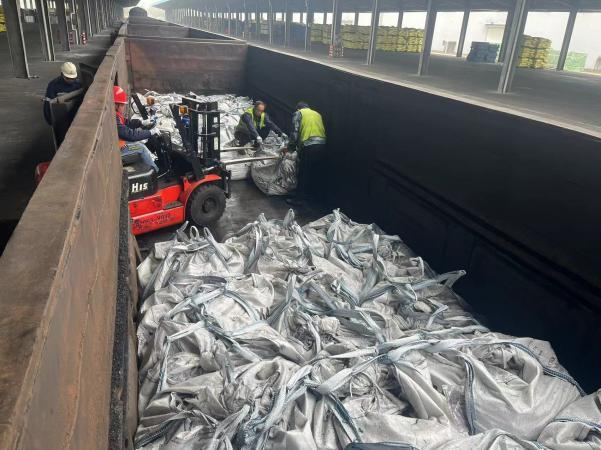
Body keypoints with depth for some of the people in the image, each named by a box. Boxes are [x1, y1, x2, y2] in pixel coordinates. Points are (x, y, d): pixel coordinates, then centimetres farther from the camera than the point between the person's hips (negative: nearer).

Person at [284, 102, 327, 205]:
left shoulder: (298, 113, 10)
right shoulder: (317, 114, 25)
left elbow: (295, 133, -1)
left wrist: (290, 148, 10)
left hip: (309, 146, -5)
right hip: (322, 145, 6)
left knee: (303, 173, 2)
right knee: (317, 172, 17)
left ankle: (299, 198, 7)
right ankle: (312, 193, 31)